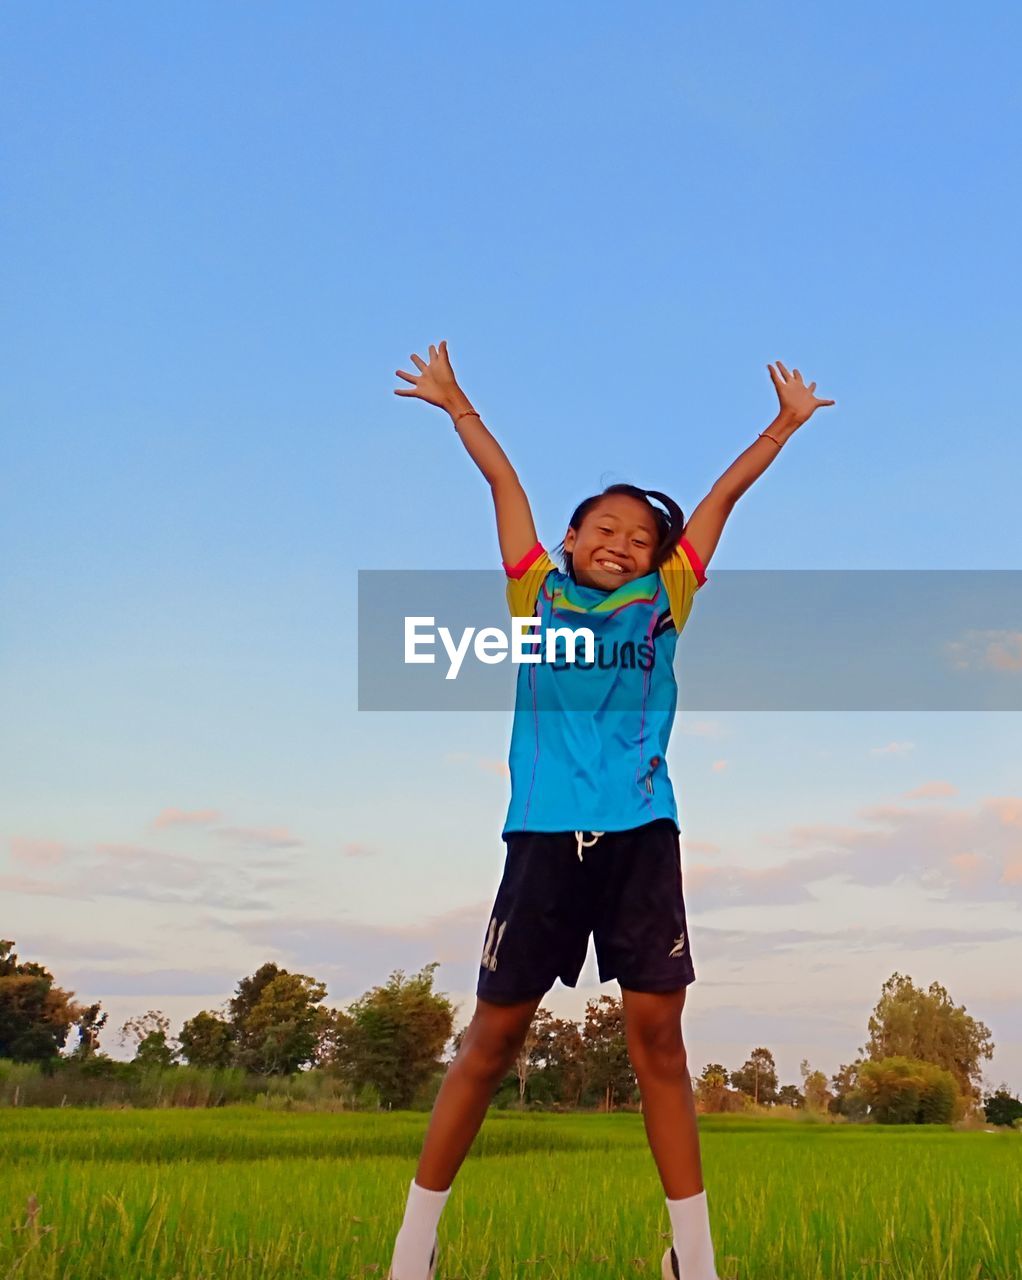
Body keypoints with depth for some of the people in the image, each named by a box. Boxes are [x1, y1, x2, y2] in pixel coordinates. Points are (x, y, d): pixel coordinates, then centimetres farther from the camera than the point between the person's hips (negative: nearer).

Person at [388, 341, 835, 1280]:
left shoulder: (662, 603, 13)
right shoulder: (538, 595, 11)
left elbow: (721, 499, 20)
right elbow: (504, 480, 20)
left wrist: (786, 423, 29)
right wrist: (456, 404, 30)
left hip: (642, 840, 1)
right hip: (546, 837, -1)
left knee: (657, 1034, 3)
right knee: (494, 1036, 5)